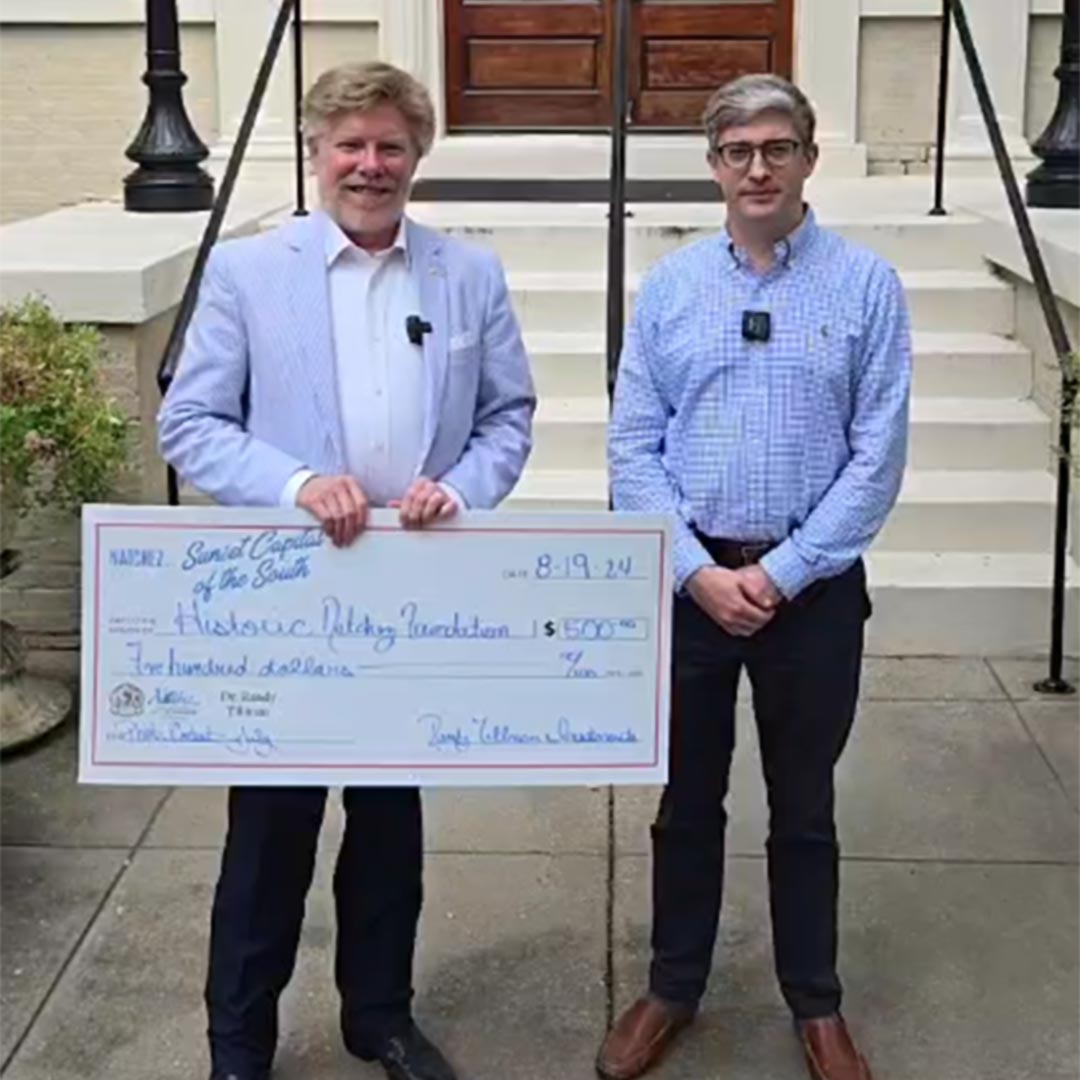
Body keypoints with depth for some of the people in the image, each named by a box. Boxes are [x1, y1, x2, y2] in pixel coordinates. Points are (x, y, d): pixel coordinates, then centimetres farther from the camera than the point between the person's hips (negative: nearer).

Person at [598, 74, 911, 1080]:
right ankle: (672, 989, 31)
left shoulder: (866, 286, -4)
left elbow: (876, 458, -7)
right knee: (686, 802, 14)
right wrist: (700, 572, -10)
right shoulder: (668, 286, 1)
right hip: (689, 580, 1)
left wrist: (779, 573, -12)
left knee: (803, 809, 13)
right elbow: (632, 447, -1)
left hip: (813, 587, -1)